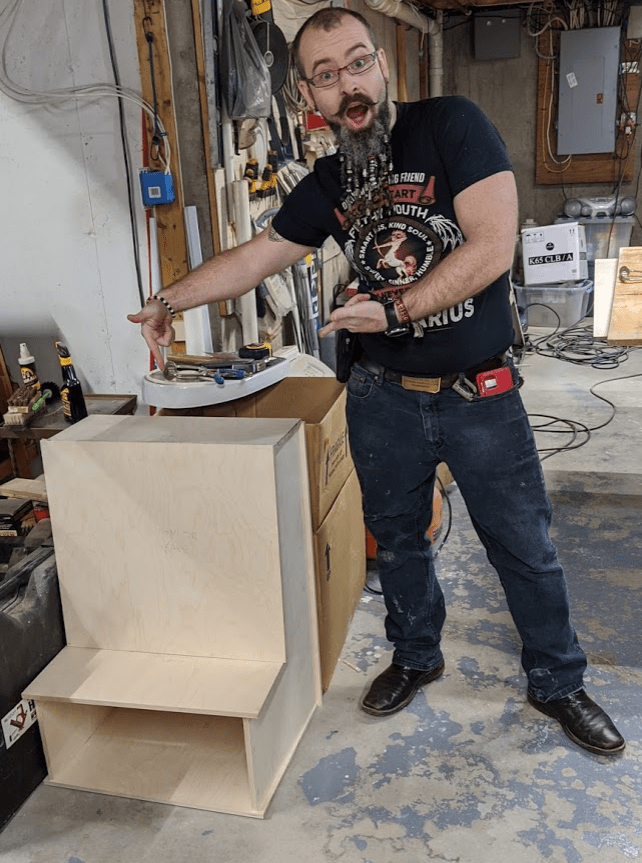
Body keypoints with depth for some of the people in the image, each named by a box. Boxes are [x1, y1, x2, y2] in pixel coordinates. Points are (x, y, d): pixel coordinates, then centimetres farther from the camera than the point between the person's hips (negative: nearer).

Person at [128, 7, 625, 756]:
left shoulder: (452, 126, -11)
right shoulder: (327, 186, 3)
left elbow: (491, 248, -20)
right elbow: (254, 257, 12)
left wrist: (394, 311, -20)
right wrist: (169, 300, 5)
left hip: (481, 394, -3)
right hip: (384, 397, 4)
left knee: (525, 548, 9)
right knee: (397, 538, 18)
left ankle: (557, 682, 32)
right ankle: (416, 657, 43)